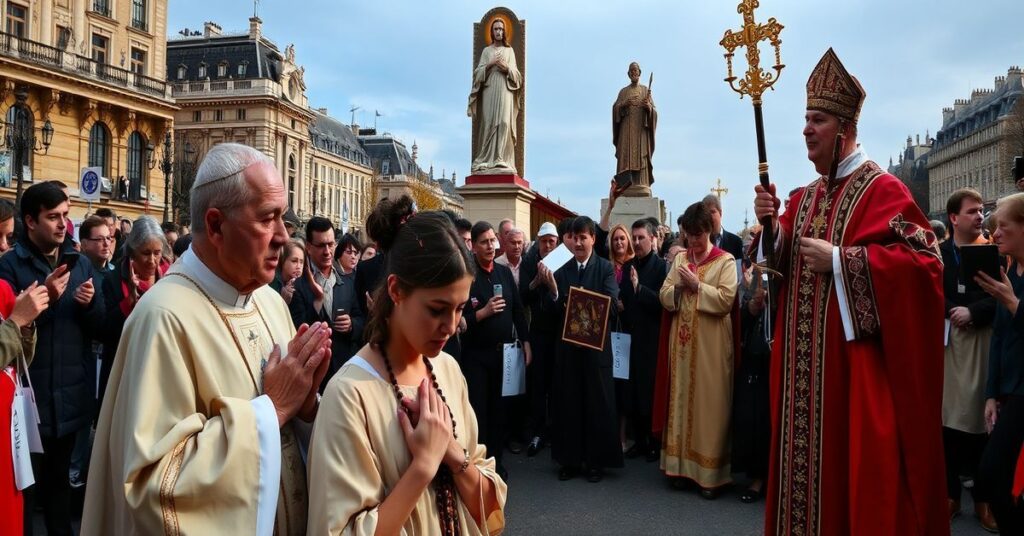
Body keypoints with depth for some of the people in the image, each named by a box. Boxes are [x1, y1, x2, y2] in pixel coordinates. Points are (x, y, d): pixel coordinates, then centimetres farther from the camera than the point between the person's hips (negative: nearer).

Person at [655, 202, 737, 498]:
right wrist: (681, 286, -11)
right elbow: (664, 295, 7)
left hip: (710, 344, -5)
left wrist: (697, 285, -16)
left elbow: (726, 299, -14)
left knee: (709, 404, -2)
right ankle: (683, 464, 17)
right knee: (682, 400, 8)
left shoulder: (725, 261, -3)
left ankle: (710, 473, 5)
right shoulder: (680, 259, 13)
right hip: (682, 341, 5)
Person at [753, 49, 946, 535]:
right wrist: (772, 227, -5)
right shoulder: (805, 197, 14)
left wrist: (839, 260, -19)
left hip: (854, 358, -7)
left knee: (854, 461, 0)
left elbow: (924, 260, -16)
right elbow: (782, 264, 15)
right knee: (806, 456, 12)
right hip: (803, 360, 7)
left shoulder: (882, 190, -7)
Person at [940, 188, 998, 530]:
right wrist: (952, 313, -15)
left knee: (981, 420, 2)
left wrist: (972, 312, -15)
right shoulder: (937, 254, 6)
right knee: (947, 419, 4)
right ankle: (950, 493, 15)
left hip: (983, 344, -1)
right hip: (945, 343, 1)